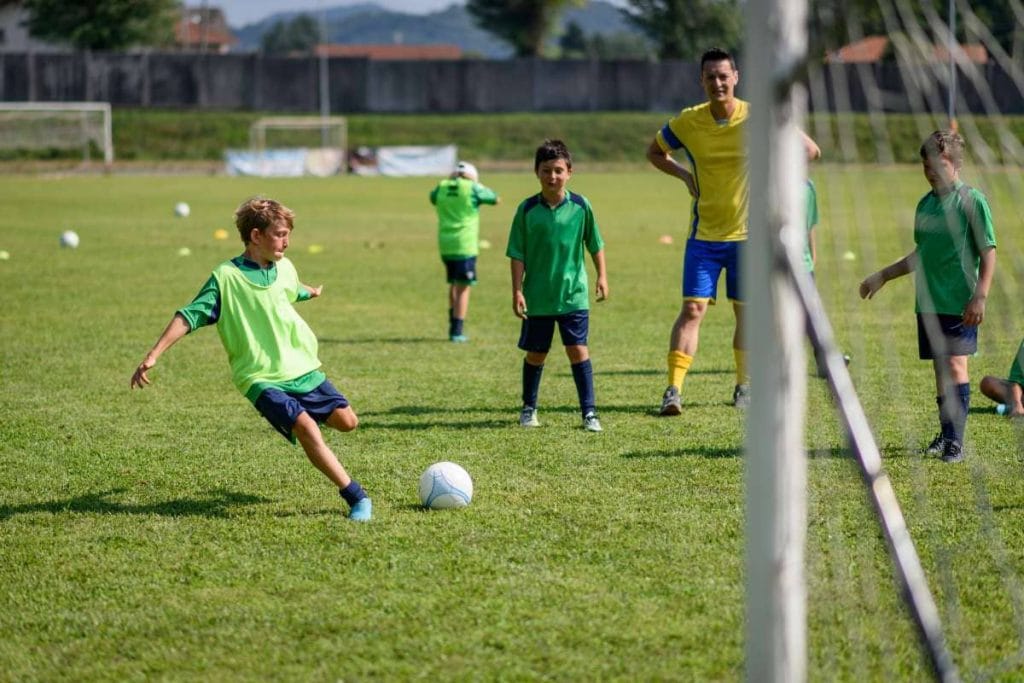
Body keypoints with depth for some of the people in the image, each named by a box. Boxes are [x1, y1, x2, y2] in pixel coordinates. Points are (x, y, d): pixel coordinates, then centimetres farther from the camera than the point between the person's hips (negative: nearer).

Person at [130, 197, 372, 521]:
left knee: (347, 421, -1)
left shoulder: (285, 269, 6)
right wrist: (152, 356, -18)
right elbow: (188, 317, -12)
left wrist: (311, 292, 55)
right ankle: (356, 498, -20)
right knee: (305, 427, -25)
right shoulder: (226, 277, -12)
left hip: (303, 369, 7)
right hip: (262, 379, -6)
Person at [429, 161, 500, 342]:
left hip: (445, 245, 5)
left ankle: (454, 326, 21)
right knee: (463, 288, -1)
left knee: (454, 285, 20)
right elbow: (495, 199, 9)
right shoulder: (472, 188, -5)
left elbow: (433, 198, 29)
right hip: (465, 245, -5)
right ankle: (457, 330, -4)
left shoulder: (442, 187, 6)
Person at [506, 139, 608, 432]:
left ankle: (589, 411, -2)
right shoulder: (527, 210, -5)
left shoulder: (580, 206, -3)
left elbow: (595, 245, 9)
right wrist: (517, 291, -7)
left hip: (573, 294, 0)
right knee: (536, 353, 11)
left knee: (578, 350, -6)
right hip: (537, 297, 0)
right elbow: (517, 254, -3)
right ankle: (529, 408, 28)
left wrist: (602, 276, 5)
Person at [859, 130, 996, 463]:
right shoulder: (925, 204, 13)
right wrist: (882, 276, 27)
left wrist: (980, 297, -16)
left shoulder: (972, 201, -6)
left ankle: (955, 440, -13)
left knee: (956, 364, -12)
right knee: (939, 367, 9)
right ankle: (946, 433, 18)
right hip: (928, 302, 6)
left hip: (960, 303, -6)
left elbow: (989, 253, -8)